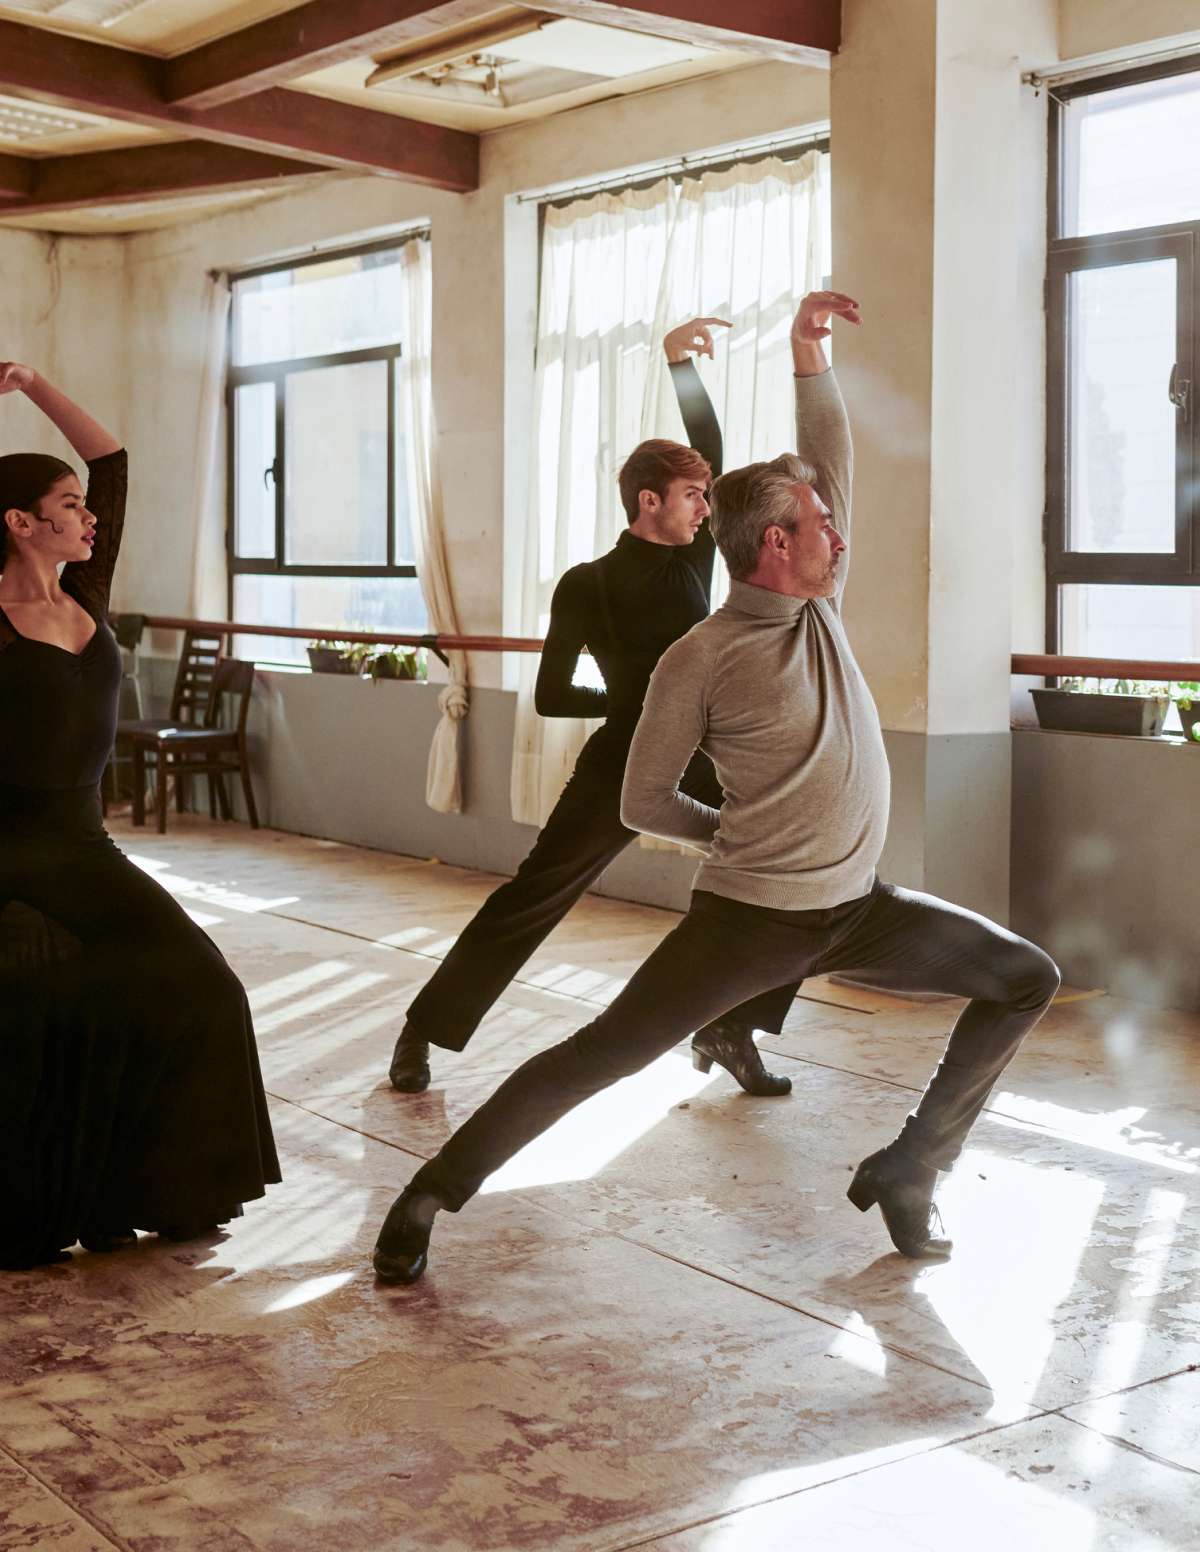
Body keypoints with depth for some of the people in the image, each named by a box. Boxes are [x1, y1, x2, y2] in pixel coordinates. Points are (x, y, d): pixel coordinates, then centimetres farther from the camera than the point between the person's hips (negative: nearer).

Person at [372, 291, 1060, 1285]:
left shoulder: (820, 604, 6)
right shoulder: (702, 659, -12)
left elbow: (829, 456, 7)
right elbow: (644, 805, -6)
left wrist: (810, 356, -5)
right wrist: (743, 832, 4)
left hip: (858, 906, 7)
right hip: (752, 917, -7)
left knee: (1026, 980, 8)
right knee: (601, 1056, -10)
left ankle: (908, 1170, 13)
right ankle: (431, 1197, 2)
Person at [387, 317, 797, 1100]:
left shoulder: (694, 559, 6)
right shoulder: (588, 584, -6)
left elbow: (711, 451, -3)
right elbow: (551, 697, -5)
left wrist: (683, 366, -12)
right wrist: (637, 701, -2)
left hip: (699, 768, 5)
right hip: (618, 771, -5)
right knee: (526, 904, -2)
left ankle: (728, 1030, 11)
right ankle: (422, 1032, 9)